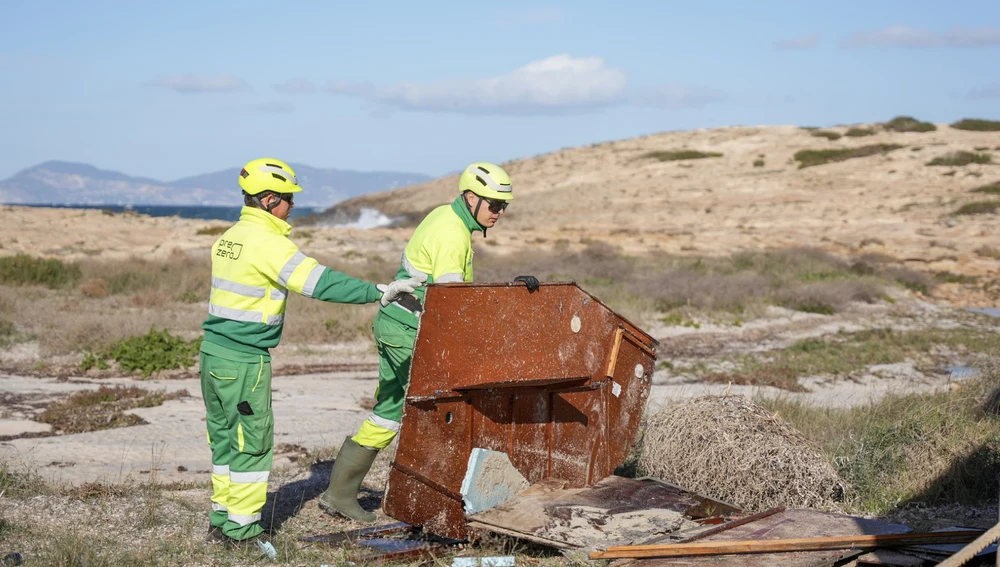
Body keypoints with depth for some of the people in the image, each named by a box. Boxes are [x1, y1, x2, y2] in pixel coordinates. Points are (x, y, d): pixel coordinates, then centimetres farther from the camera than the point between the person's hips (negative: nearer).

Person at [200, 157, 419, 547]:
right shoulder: (267, 242, -16)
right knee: (252, 442, 0)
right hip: (245, 360, -9)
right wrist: (379, 293, -19)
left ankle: (221, 522, 23)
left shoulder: (229, 238, 11)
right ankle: (243, 531, 5)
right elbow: (320, 283, -22)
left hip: (214, 352, 9)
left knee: (224, 438, 15)